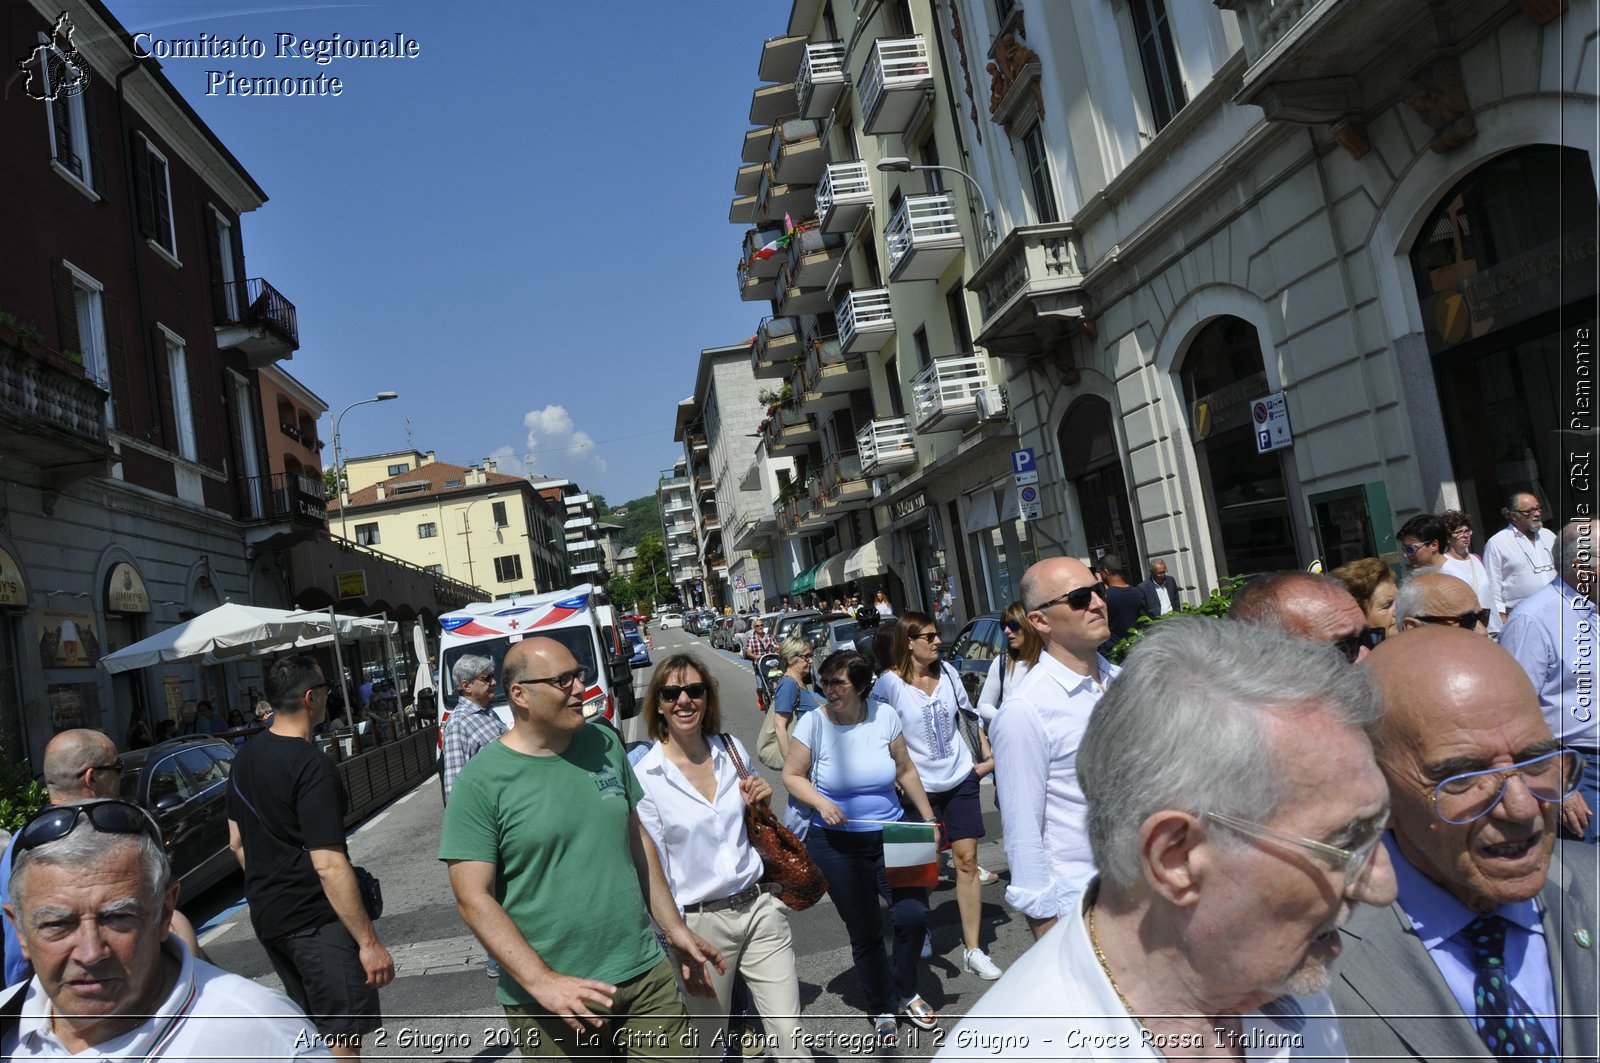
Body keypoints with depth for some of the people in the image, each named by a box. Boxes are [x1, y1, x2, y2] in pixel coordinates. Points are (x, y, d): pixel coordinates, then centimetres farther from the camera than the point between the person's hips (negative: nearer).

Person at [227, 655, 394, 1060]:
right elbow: (328, 864, -26)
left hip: (266, 915, 9)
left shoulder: (245, 757, 6)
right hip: (315, 919, -9)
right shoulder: (312, 765, -22)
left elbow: (237, 842, 16)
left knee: (310, 1024, 22)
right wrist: (369, 942, -23)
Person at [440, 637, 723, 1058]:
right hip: (552, 1002, -4)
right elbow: (473, 898, -13)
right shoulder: (480, 782, -11)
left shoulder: (605, 743, 4)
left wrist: (675, 928, 13)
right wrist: (542, 983, -18)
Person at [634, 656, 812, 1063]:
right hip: (698, 922, -3)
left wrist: (760, 805, -4)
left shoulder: (733, 750, 3)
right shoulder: (645, 777, -11)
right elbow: (652, 872, -6)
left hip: (759, 908, 4)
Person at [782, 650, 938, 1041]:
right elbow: (792, 775, -4)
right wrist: (821, 803, -21)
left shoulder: (884, 716, -5)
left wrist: (929, 819, 7)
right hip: (838, 844, -2)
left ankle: (905, 993, 21)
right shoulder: (812, 723, -12)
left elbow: (905, 770, 6)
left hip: (891, 835, 2)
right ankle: (881, 1008, 32)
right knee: (865, 932, 6)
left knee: (913, 914, -9)